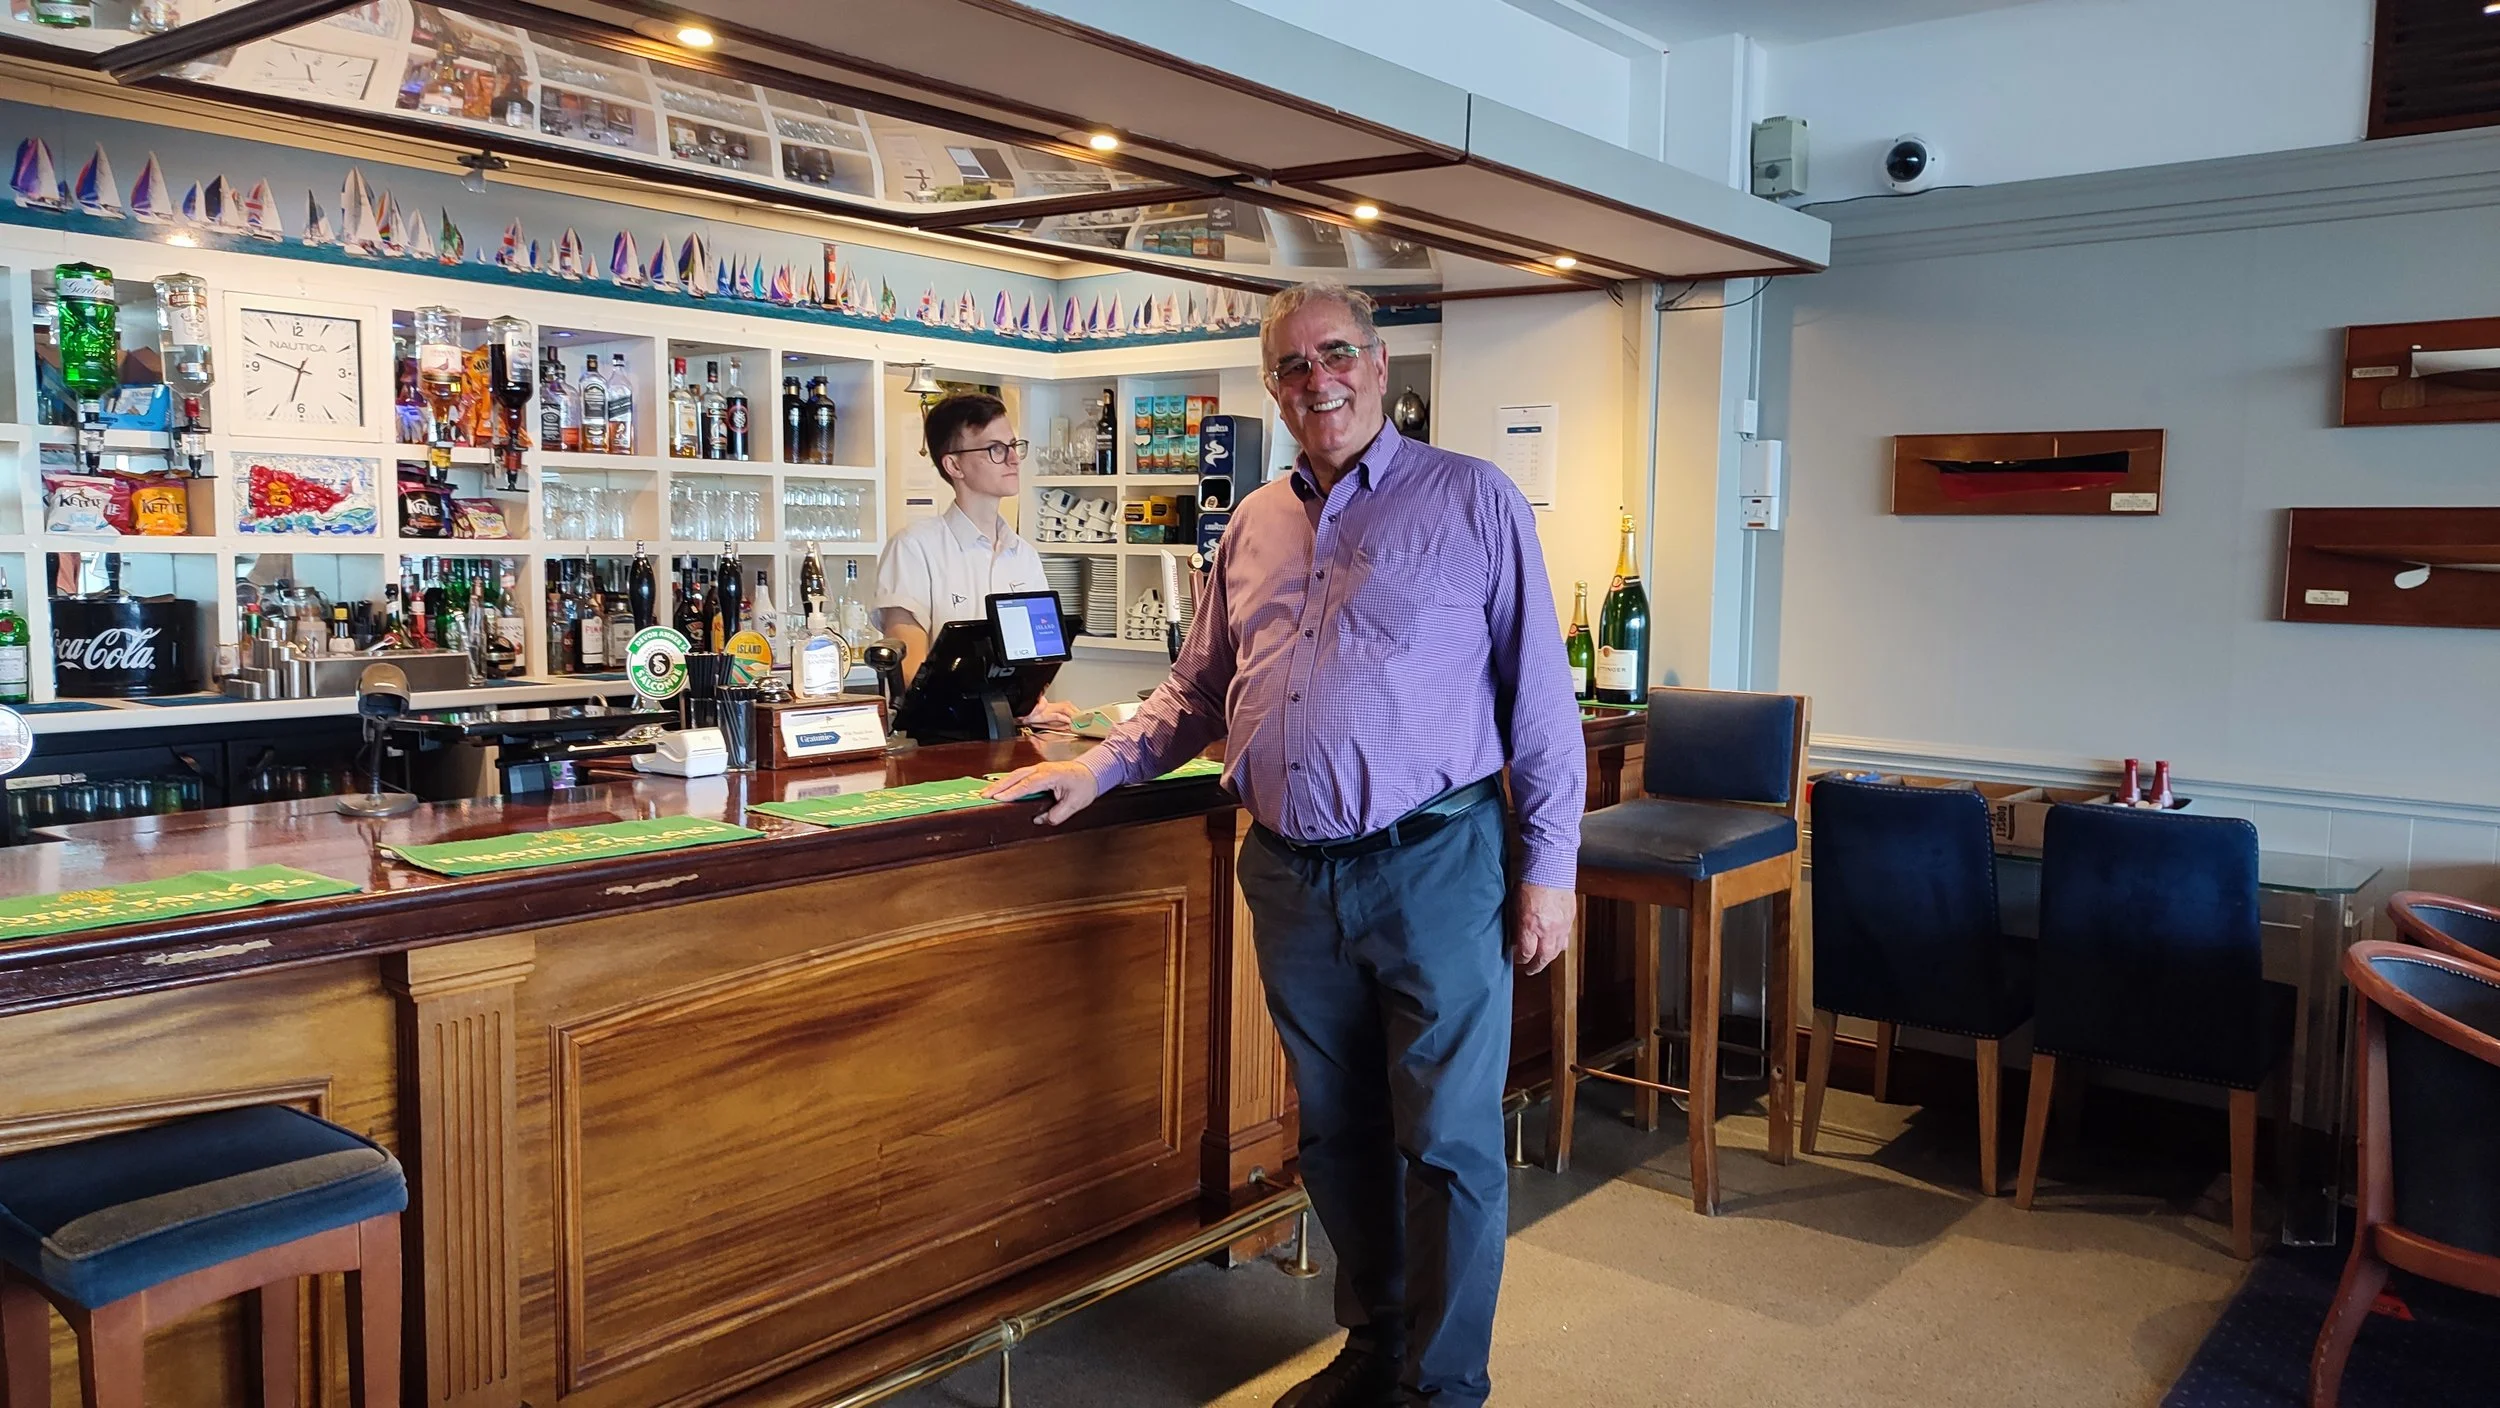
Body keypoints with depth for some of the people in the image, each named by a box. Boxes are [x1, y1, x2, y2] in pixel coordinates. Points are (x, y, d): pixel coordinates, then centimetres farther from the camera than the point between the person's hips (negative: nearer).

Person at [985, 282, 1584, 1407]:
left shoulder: (1474, 501, 0)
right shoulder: (1251, 526, 14)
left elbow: (1539, 696, -2)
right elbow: (1199, 691, 21)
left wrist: (1547, 866, -7)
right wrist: (1100, 767, 8)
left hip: (1434, 864, -4)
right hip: (1290, 878, 5)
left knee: (1447, 1141, 1)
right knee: (1335, 1132, 15)